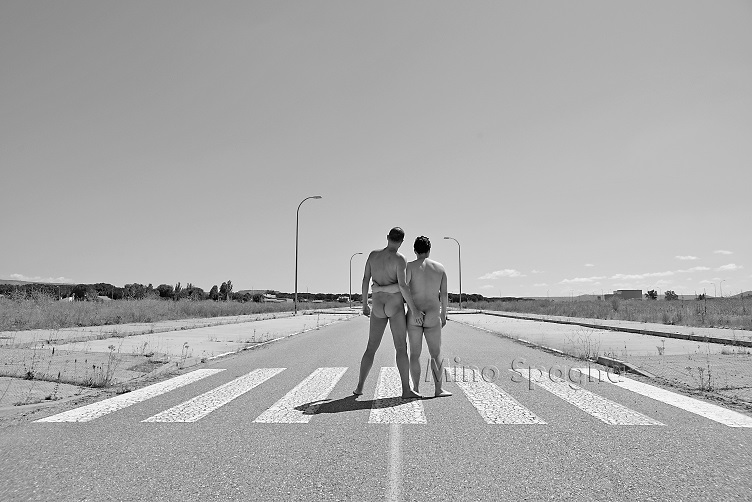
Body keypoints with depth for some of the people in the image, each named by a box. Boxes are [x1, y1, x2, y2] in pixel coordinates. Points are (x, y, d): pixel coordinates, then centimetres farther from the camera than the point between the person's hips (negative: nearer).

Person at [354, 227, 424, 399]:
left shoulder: (373, 255, 4)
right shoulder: (400, 259, -11)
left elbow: (365, 280, 6)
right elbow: (402, 285, -19)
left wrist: (364, 304, 15)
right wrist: (414, 310, -16)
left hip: (378, 308, 4)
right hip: (396, 307, -4)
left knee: (371, 348, 12)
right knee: (401, 348, -1)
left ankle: (359, 387, 13)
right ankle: (406, 390, -3)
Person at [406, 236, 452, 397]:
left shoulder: (410, 266, -5)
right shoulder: (440, 268, 4)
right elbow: (444, 294, 6)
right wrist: (444, 315, 15)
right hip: (433, 317, 1)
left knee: (415, 353, 9)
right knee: (436, 354, 8)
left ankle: (415, 388, 10)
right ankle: (438, 389, 2)